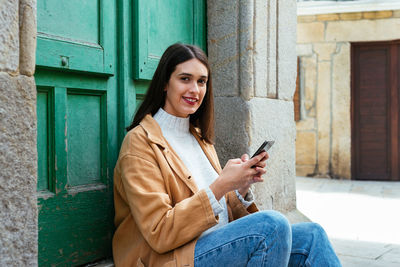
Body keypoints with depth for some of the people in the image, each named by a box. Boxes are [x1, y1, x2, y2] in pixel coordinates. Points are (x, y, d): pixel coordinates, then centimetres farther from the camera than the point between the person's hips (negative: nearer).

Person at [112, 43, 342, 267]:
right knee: (272, 224, -27)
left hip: (219, 247, 7)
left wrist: (242, 187, -5)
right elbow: (159, 233, -15)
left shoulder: (200, 139, 19)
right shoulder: (140, 142, -6)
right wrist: (220, 186, -20)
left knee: (311, 235, -12)